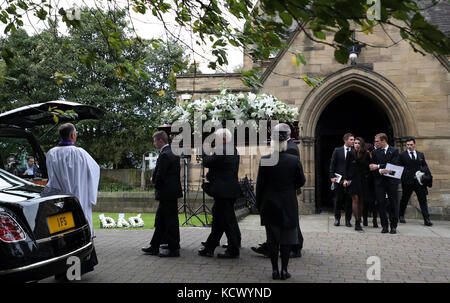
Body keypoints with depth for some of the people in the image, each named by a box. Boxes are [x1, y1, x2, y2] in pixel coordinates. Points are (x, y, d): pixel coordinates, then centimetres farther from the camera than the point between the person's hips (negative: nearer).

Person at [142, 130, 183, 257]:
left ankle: (173, 249, 8)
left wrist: (154, 181, 2)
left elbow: (160, 176, -21)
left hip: (167, 193, -10)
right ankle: (154, 247, 26)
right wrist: (155, 179, 13)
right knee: (160, 220, 17)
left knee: (170, 221, -1)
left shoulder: (164, 155, -19)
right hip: (172, 191, 10)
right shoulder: (173, 152, 11)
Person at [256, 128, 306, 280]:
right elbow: (301, 182, 0)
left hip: (269, 205, 0)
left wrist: (259, 204, 6)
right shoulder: (294, 160, -8)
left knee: (272, 238, 9)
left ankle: (275, 270, 13)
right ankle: (284, 270, 12)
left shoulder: (264, 160, -9)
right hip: (288, 205, 0)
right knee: (286, 238, 9)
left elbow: (260, 184, -5)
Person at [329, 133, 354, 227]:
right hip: (339, 180, 0)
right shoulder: (337, 150, 4)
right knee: (337, 200, 5)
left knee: (349, 201, 3)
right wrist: (332, 176, -3)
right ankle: (337, 218, 20)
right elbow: (332, 164, 4)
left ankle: (348, 220, 14)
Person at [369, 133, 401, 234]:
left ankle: (393, 226, 11)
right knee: (381, 204, 1)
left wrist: (378, 166, -13)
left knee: (393, 204, 2)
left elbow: (394, 165, -11)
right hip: (379, 181, 2)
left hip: (391, 181, -2)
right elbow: (373, 167, 4)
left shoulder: (394, 151, 0)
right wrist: (380, 171, -18)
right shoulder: (375, 152, 9)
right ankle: (384, 226, 9)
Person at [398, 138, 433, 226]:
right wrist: (401, 179, -8)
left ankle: (426, 219, -1)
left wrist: (424, 171, -6)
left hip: (419, 181, 2)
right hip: (407, 182, -2)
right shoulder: (402, 155, 1)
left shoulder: (420, 155, 12)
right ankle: (401, 216, 28)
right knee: (404, 200, 10)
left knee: (423, 200, -1)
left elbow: (425, 165, 16)